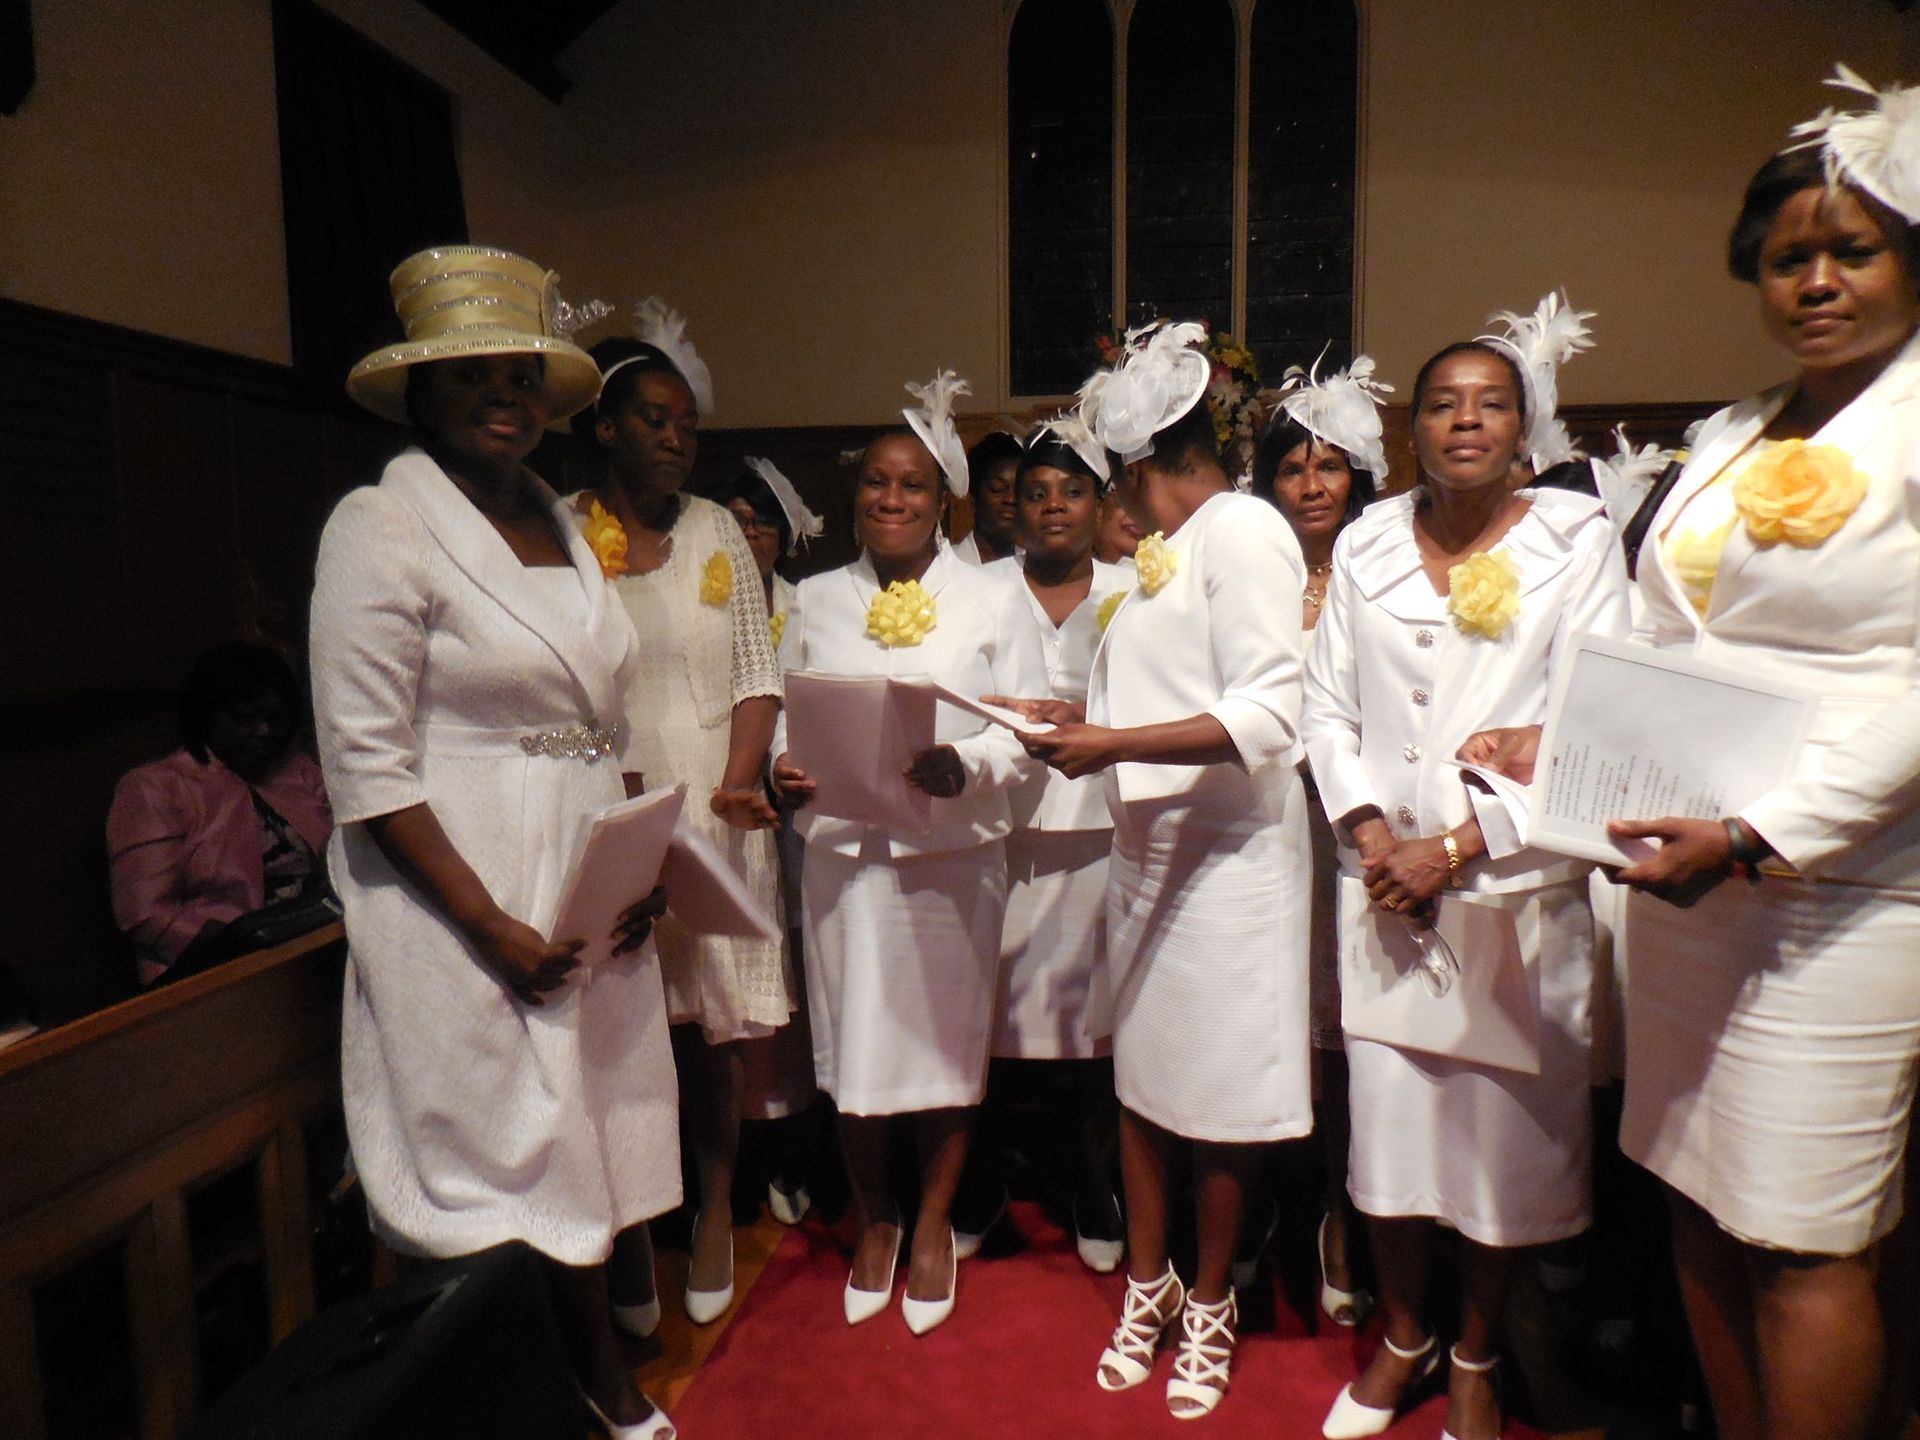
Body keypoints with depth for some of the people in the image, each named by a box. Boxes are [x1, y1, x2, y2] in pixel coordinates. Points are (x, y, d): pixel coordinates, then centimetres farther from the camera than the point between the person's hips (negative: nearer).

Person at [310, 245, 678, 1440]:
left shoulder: (563, 521, 10)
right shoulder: (382, 525, -9)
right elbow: (367, 765, -14)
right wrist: (491, 925, -17)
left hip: (593, 882, 6)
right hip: (465, 893, -6)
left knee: (589, 1129, 16)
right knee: (501, 1156, 5)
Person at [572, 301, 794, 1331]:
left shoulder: (717, 530, 8)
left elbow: (757, 672, 5)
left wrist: (740, 782, -9)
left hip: (714, 821, 2)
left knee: (713, 1029, 9)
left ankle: (715, 1217, 30)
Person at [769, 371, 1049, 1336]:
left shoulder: (993, 601, 3)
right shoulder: (815, 602, 10)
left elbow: (1027, 731, -2)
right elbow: (786, 716, 11)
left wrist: (964, 766, -20)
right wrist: (784, 770, -10)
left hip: (953, 853, -1)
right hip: (842, 852, 2)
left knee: (947, 1039, 9)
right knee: (852, 1041, 8)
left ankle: (933, 1227, 33)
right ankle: (871, 1223, 33)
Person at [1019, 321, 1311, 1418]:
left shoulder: (1243, 529, -10)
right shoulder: (1164, 549, 15)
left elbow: (1268, 718, -20)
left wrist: (1116, 744, -23)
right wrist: (1072, 719, 9)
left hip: (1229, 854, -7)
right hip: (1148, 847, 8)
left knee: (1219, 1093, 6)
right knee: (1142, 1073, 14)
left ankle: (1209, 1303, 27)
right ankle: (1148, 1285, 32)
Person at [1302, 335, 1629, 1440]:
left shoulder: (1577, 538, 0)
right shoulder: (1367, 544, 8)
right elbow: (1327, 705, 7)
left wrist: (1457, 847, -12)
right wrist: (1376, 838, -7)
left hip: (1517, 887, -2)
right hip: (1385, 885, 2)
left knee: (1506, 1128, 6)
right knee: (1387, 1118, 8)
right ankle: (1404, 1339, 33)